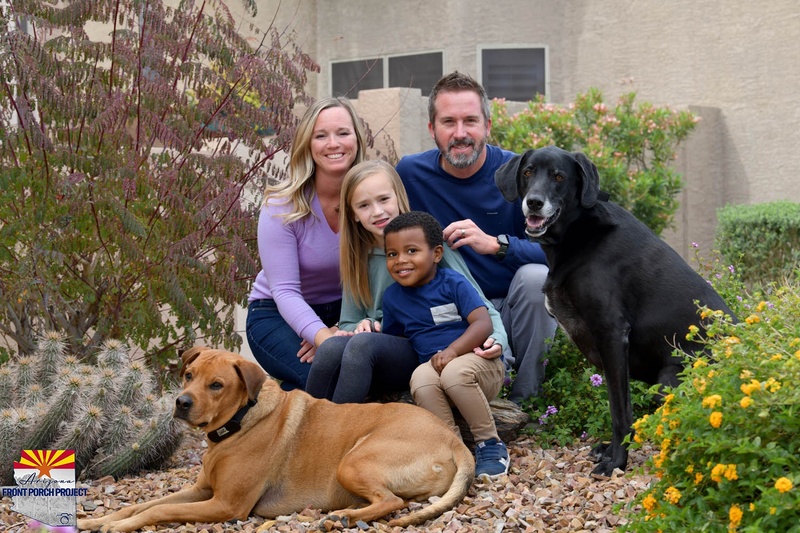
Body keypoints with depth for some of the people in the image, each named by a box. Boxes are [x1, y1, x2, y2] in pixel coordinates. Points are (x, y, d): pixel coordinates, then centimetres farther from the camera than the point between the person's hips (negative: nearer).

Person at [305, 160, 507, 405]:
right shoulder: (358, 258, 11)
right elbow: (348, 323, 16)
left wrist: (497, 336, -22)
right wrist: (362, 325, -8)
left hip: (426, 355, -4)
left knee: (364, 343, -33)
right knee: (330, 347, -29)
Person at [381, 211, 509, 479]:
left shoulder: (453, 283, -6)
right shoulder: (392, 297, 10)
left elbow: (483, 323, -16)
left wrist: (452, 351, -29)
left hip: (478, 363, -3)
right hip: (434, 367, 3)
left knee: (454, 372, -38)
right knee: (420, 377, -33)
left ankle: (490, 444, -19)